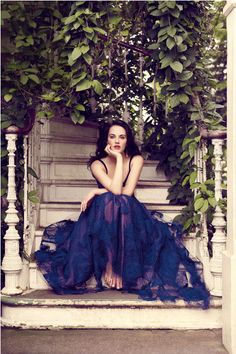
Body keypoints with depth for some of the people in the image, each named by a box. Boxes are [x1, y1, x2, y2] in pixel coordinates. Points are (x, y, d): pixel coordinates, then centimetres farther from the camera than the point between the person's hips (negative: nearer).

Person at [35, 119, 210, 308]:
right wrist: (118, 159, -20)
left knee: (123, 203, -34)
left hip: (130, 215, 1)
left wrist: (97, 192, -18)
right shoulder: (97, 164, -7)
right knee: (108, 201, -34)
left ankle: (116, 266, -29)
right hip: (102, 216, 0)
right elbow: (115, 190, -24)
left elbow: (127, 192, -18)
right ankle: (108, 264, -31)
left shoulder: (136, 160, -4)